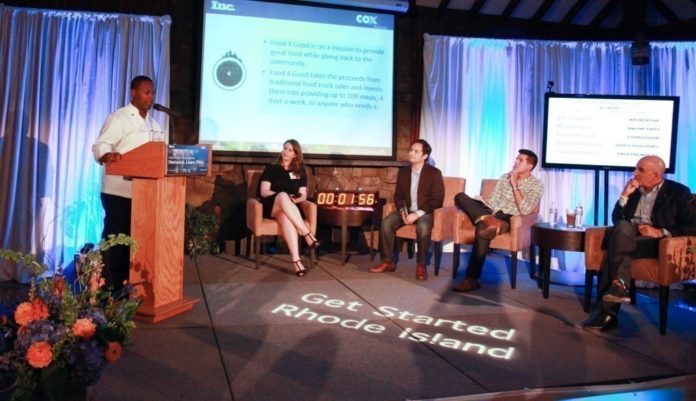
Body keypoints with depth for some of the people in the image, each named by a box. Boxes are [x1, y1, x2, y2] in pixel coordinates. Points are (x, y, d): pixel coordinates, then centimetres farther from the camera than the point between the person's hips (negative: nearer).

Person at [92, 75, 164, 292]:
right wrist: (108, 155, -38)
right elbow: (100, 145, -17)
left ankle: (123, 286, 23)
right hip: (119, 190, -8)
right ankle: (107, 288, 6)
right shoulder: (119, 118, -7)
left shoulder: (152, 123, 17)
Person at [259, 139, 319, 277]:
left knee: (285, 217, -39)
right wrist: (284, 197, -13)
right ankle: (307, 234, -44)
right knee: (283, 196, -38)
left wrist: (294, 200, -12)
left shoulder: (300, 172, 17)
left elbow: (303, 196, 11)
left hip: (289, 208, 1)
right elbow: (264, 192, 0)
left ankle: (296, 260, -53)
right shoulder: (271, 168, 10)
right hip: (271, 207, -1)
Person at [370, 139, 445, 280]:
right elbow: (398, 195, 11)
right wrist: (402, 210, -10)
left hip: (425, 212, -4)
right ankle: (388, 261, -12)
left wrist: (418, 213, -22)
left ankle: (421, 265, -22)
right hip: (407, 210, 5)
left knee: (423, 227, -38)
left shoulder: (434, 173, -8)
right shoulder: (403, 171, 8)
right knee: (386, 223, -22)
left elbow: (437, 199, -12)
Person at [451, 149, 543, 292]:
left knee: (483, 229, -39)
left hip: (507, 218, -6)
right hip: (492, 213, 6)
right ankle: (487, 220, -39)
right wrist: (488, 215, -5)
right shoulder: (505, 177, 18)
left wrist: (515, 185, -9)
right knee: (460, 197, -16)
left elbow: (525, 210, -11)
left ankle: (472, 279, -35)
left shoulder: (536, 185, 3)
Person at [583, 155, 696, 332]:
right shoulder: (633, 189, 16)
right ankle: (619, 285, -35)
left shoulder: (679, 192, 3)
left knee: (616, 246, -32)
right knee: (623, 226, -31)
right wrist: (624, 196, 0)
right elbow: (616, 220, 12)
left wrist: (661, 232, -16)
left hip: (655, 242, -4)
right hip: (627, 237, 5)